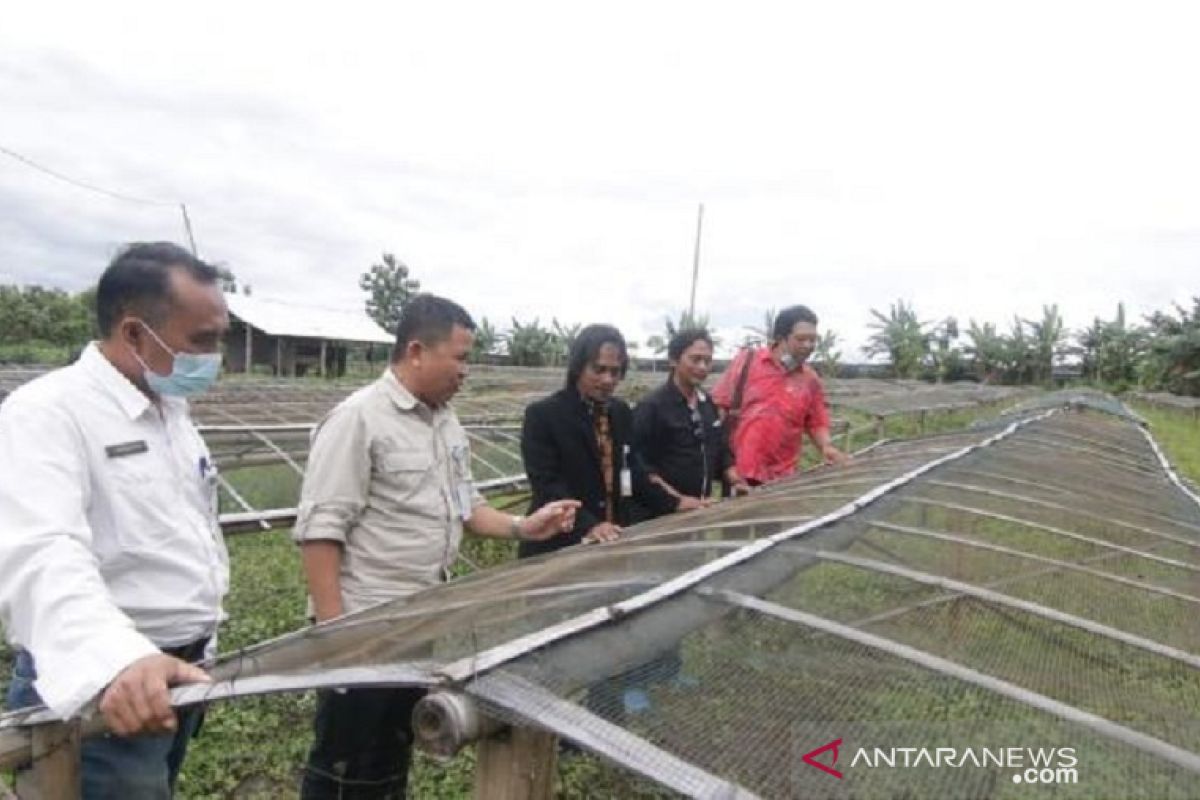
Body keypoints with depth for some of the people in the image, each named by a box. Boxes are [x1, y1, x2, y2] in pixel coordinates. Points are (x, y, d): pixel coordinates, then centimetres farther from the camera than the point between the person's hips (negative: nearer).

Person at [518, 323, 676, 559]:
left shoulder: (621, 412, 7)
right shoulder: (543, 415, -12)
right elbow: (546, 484, -19)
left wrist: (672, 505, 4)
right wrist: (587, 525, -30)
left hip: (614, 542, 6)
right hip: (560, 548, -5)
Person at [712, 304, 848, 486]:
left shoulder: (811, 380, 5)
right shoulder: (748, 360, -1)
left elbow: (817, 423, 13)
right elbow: (718, 405, -1)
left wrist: (827, 446, -7)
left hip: (780, 478, 2)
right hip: (738, 472, -2)